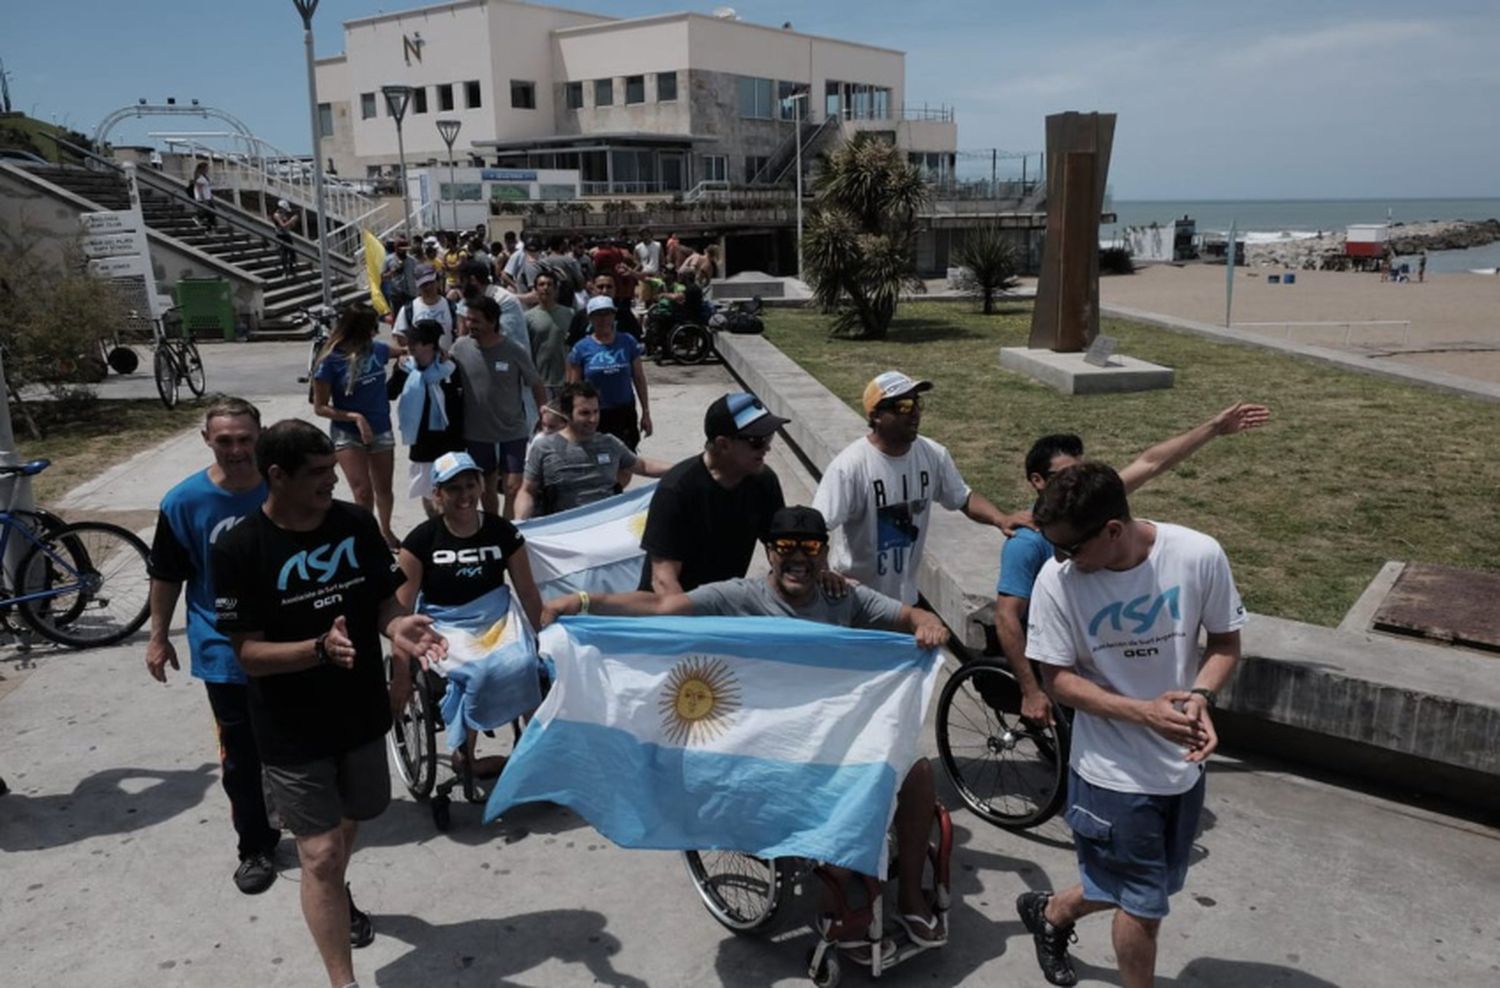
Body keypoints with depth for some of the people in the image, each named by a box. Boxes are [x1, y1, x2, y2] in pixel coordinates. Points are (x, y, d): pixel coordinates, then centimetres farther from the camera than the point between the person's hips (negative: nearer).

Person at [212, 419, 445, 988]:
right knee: (320, 853, -3)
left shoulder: (356, 524, -7)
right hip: (292, 732, -4)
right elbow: (249, 653, -17)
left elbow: (382, 600, 2)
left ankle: (336, 893, 56)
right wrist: (322, 648, -34)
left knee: (348, 822, 25)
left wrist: (397, 627, -21)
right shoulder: (239, 549, -18)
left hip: (362, 713, 5)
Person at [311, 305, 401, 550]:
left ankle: (386, 532, 41)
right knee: (363, 494, -12)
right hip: (348, 435, -4)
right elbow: (320, 407, -12)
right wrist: (355, 417, -22)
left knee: (383, 489, 18)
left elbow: (400, 351, 18)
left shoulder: (377, 348, -6)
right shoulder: (331, 360, -17)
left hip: (381, 430, 4)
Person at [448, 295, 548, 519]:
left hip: (513, 432, -3)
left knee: (513, 488, -8)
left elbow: (536, 386, -3)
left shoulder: (516, 352, -12)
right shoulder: (460, 348, -6)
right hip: (476, 433, 3)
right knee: (487, 488, 16)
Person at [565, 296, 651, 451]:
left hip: (625, 414, 1)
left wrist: (646, 412, 7)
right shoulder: (581, 348, -1)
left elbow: (639, 379, 8)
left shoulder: (628, 343, 3)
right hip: (594, 416, -1)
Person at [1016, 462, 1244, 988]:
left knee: (1156, 886, 22)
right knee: (1143, 904, 8)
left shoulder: (1199, 556, -18)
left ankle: (1049, 913, 48)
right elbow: (1058, 677, -12)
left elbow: (1225, 644, -3)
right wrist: (1144, 712, -26)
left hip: (1183, 763, 4)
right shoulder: (1056, 580, -20)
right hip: (1112, 770, -3)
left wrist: (1199, 697, -23)